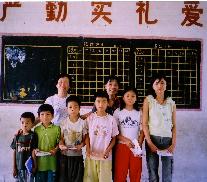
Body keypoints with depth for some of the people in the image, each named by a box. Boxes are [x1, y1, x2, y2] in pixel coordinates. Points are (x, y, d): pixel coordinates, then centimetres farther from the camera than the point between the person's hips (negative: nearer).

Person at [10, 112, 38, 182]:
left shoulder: (32, 136, -7)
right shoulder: (17, 136, 3)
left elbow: (33, 152, -7)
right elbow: (14, 152, 6)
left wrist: (34, 166, -7)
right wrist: (14, 167, 6)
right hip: (19, 166, 3)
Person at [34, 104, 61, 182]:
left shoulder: (57, 128, -2)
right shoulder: (36, 129, 5)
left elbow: (59, 142, 0)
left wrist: (55, 150, -17)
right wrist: (35, 149, -9)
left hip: (52, 161, -1)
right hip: (40, 162, 2)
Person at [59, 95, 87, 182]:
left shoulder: (83, 123, -4)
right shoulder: (63, 123, -2)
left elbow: (84, 139, -1)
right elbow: (61, 138, 2)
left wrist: (81, 145, -20)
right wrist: (61, 145, -18)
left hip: (78, 155, -1)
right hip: (65, 155, 1)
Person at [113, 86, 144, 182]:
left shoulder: (139, 113, 6)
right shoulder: (118, 112, 1)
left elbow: (142, 131, 5)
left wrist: (139, 144, -9)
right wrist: (125, 140, -14)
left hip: (136, 147, 1)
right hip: (122, 146, -1)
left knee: (136, 174, 5)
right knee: (120, 173, 1)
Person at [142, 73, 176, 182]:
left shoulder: (171, 103, 9)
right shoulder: (148, 100, 1)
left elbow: (174, 125, 9)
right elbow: (144, 124, -3)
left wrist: (173, 144, -2)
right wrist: (149, 143, -10)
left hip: (167, 140, 2)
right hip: (153, 139, -2)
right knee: (152, 173, 3)